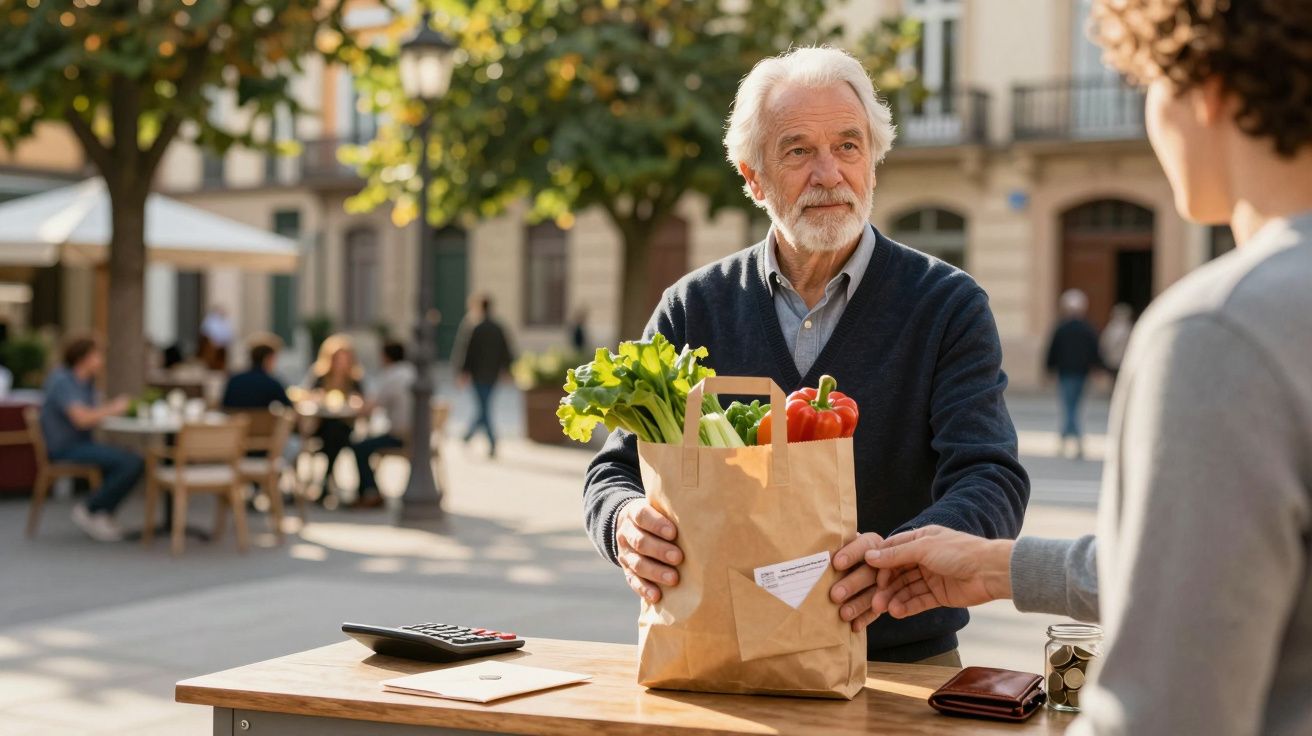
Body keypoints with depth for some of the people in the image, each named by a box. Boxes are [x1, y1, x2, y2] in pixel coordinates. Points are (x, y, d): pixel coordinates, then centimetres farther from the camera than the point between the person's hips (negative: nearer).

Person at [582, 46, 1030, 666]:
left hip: (902, 659, -1)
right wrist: (628, 526, -18)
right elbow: (617, 471, 7)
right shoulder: (695, 307, 8)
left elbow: (989, 481, -8)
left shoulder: (948, 306, 2)